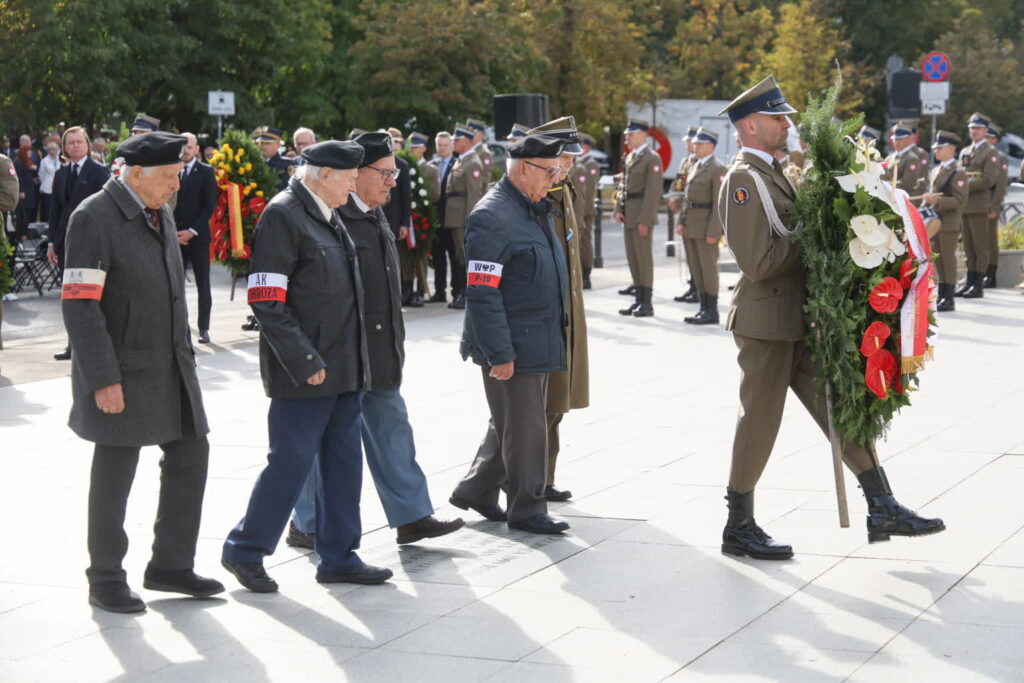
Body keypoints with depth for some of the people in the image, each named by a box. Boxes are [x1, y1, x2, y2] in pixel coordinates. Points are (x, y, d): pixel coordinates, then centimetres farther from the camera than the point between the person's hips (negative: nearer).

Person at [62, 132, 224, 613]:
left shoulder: (160, 213, 10)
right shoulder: (93, 218, -15)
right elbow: (79, 306, -19)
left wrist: (185, 354, 16)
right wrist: (103, 379, -22)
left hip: (171, 364, 8)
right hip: (122, 371, -8)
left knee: (189, 457, 8)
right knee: (114, 475, 1)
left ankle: (170, 565, 20)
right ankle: (106, 581, 14)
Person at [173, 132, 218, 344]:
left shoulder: (206, 172, 1)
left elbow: (210, 206, -4)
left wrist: (192, 231, -11)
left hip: (198, 237, -2)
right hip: (175, 237, 2)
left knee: (203, 285, 0)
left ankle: (204, 328, 3)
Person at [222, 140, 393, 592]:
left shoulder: (328, 217, 15)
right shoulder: (282, 215, -13)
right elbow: (266, 301, -19)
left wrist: (354, 360, 16)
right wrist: (304, 362, -20)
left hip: (341, 367, 9)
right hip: (305, 370, -9)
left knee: (343, 462, 11)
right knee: (291, 461, -3)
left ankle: (338, 557, 20)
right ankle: (244, 550, 11)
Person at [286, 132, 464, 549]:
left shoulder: (375, 217, 13)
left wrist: (394, 342, 20)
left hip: (379, 353, 9)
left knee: (391, 428, 11)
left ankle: (411, 516, 18)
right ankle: (307, 526, 13)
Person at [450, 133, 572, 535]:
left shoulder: (536, 209, 13)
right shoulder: (492, 217, -18)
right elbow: (482, 292, -21)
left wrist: (555, 335, 19)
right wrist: (500, 353, -22)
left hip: (539, 342, 10)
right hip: (513, 344, -10)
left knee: (511, 424, 18)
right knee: (523, 427, 0)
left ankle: (476, 491, 32)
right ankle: (526, 509, 12)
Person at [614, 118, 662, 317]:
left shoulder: (652, 158, -10)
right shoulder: (630, 157, 17)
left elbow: (653, 191, -15)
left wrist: (644, 219, -18)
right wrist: (618, 209, 6)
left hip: (642, 215, -8)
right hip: (628, 215, 8)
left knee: (644, 257, -5)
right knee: (632, 257, 10)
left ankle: (647, 304, -1)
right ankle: (639, 300, 17)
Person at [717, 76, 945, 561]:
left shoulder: (772, 174, 15)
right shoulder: (743, 180, -16)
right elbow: (759, 262, -23)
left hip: (798, 318, 9)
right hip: (766, 320, -9)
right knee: (759, 420, 0)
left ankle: (882, 510, 13)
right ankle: (739, 528, 13)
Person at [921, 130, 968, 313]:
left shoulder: (958, 173, -8)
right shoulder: (934, 171, 17)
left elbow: (960, 200, -14)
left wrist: (937, 200, -23)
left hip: (949, 223, -8)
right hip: (933, 222, 8)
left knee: (948, 259, -5)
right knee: (938, 260, 10)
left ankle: (949, 299, -1)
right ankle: (941, 296, 17)